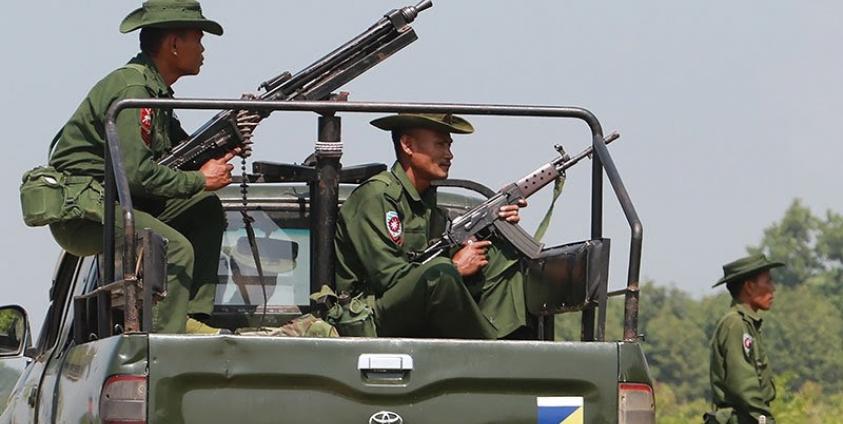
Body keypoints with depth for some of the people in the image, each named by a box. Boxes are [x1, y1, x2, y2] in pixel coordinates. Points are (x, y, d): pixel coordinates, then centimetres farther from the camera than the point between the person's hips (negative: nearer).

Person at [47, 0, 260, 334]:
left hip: (112, 201, 10)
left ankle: (193, 319, 5)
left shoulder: (155, 90, 14)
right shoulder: (131, 88, -18)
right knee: (177, 249, -25)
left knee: (207, 209, 10)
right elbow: (134, 172, -26)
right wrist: (200, 180, -15)